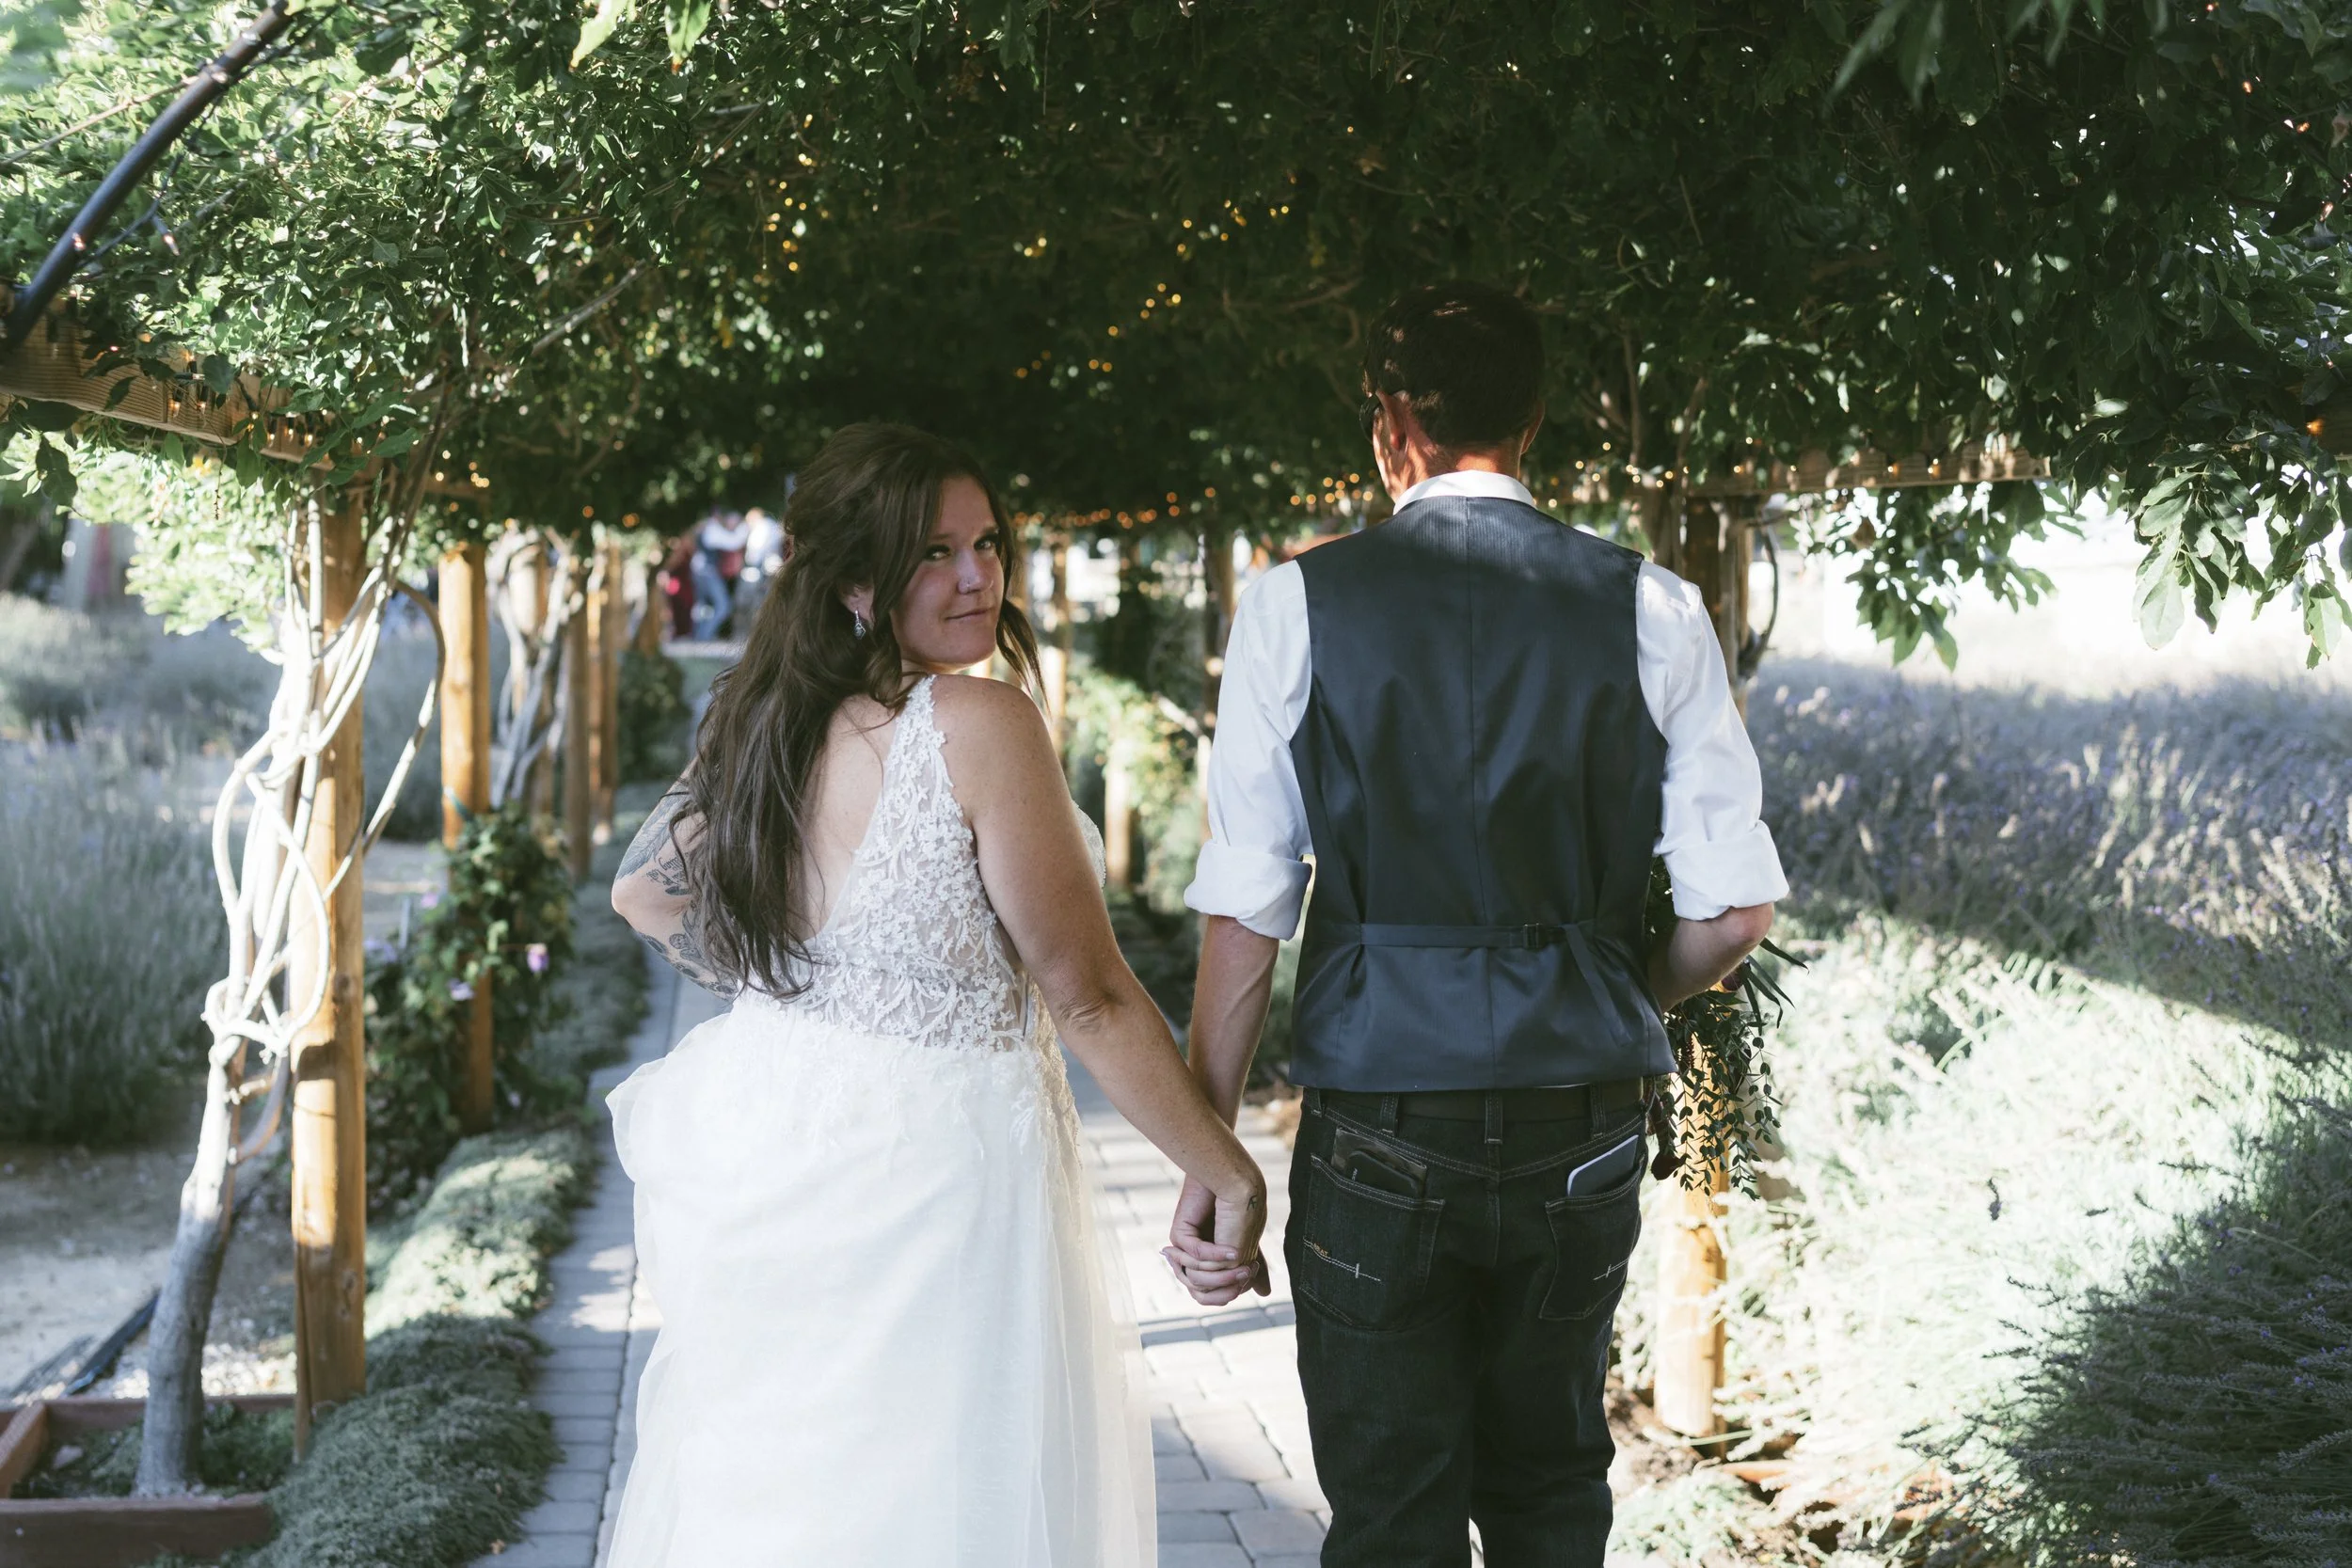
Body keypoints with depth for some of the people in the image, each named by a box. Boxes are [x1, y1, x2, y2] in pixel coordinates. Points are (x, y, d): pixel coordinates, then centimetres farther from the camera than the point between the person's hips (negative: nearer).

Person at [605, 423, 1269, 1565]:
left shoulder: (766, 718, 4)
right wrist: (1232, 1180, -9)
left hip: (773, 1130, 7)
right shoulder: (978, 723, -18)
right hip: (929, 1161, -7)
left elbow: (644, 894, 19)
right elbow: (1091, 999, -17)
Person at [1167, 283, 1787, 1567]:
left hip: (1376, 1136, -2)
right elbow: (1735, 908, -2)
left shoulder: (1294, 606, -5)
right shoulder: (1653, 610, -1)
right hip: (1581, 1133, 2)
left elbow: (1244, 916, -6)